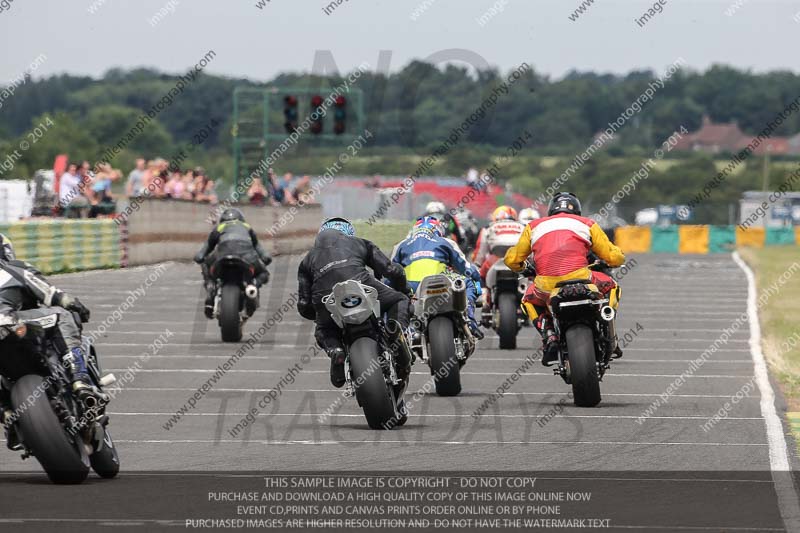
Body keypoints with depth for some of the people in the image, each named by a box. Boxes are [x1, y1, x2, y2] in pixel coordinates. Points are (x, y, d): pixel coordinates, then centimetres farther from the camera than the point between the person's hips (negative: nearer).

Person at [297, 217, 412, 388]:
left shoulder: (308, 258, 36)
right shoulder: (361, 243, 34)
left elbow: (304, 306, 27)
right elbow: (393, 271, 23)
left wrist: (320, 314, 47)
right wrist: (405, 292, 42)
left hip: (325, 297, 1)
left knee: (324, 331, 31)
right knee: (400, 301, 22)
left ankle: (335, 350, -4)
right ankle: (398, 327, -12)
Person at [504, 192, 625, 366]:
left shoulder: (534, 226, 24)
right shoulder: (586, 224, 20)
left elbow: (512, 260, 25)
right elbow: (614, 257, 17)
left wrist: (524, 268, 48)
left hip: (546, 287, 1)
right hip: (580, 280, -1)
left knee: (529, 300, 35)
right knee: (609, 286, 30)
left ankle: (549, 337, 10)